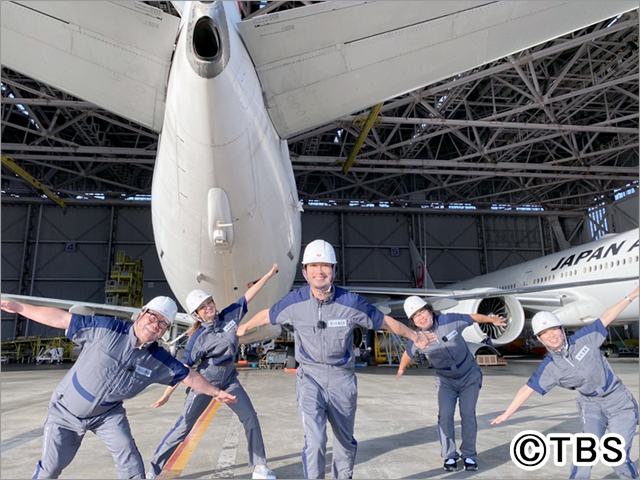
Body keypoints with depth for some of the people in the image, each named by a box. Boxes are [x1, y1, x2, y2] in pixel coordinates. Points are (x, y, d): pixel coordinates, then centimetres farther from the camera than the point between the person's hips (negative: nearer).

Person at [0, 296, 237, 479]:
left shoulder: (160, 361, -15)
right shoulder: (106, 329, -26)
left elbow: (190, 376, -5)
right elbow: (60, 318, -22)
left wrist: (216, 392, 1)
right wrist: (20, 307, -22)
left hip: (108, 414, 2)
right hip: (66, 410, -1)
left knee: (127, 454, -13)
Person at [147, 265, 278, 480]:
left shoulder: (230, 315, -10)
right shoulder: (198, 339, -19)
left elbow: (248, 295, -5)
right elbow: (183, 369, -15)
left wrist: (269, 275, -5)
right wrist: (166, 395, -16)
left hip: (229, 379, 4)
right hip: (205, 381, -4)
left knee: (251, 418, 1)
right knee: (183, 426, -1)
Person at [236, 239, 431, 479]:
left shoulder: (351, 302, -15)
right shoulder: (295, 301, -12)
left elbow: (385, 321, 0)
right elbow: (267, 315, 8)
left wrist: (414, 336, 10)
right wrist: (244, 327, 24)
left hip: (342, 379, 1)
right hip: (310, 377, -1)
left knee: (345, 441, 19)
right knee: (315, 442, -17)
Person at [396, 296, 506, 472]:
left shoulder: (451, 321, -24)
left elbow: (473, 317, -6)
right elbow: (408, 354, 2)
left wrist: (492, 319, 5)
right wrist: (401, 369, 18)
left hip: (470, 376, 0)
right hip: (445, 380, 0)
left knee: (468, 414, -6)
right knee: (445, 415, -11)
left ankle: (469, 455, 12)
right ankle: (449, 456, 7)